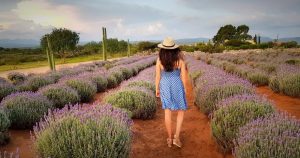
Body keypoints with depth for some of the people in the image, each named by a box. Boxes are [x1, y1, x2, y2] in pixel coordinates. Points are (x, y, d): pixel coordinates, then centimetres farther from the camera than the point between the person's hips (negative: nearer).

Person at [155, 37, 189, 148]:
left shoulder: (159, 59, -8)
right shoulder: (180, 58, -10)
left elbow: (157, 76, -4)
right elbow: (184, 75, -7)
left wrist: (157, 89, 8)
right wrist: (185, 89, 5)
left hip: (165, 86, 1)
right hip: (177, 86, -1)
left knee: (168, 112, 12)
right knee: (181, 111, 17)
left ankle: (170, 139, 21)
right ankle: (177, 137, 9)